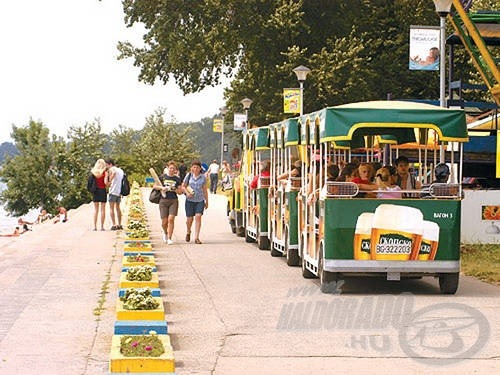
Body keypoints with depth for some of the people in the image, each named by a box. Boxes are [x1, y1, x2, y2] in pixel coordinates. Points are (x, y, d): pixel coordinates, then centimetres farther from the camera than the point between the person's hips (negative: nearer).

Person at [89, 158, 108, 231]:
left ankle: (95, 226, 3)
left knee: (95, 209, 8)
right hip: (102, 190, -3)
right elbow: (105, 182, -14)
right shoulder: (104, 172, -7)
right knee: (102, 209, 2)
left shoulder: (93, 171, 4)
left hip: (95, 191, 3)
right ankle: (102, 226, -1)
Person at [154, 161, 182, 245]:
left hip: (174, 201, 0)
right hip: (163, 201, 0)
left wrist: (174, 189, -12)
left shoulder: (177, 179, 6)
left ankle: (169, 238, -6)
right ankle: (165, 233, 33)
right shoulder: (162, 177, 3)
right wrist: (162, 188, -13)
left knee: (171, 219, -13)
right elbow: (154, 186, 5)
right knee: (164, 222, 0)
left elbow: (180, 192, 7)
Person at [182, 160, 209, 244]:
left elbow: (205, 190, 10)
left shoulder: (203, 177, 4)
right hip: (190, 200, 0)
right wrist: (187, 193, -12)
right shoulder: (189, 176, 2)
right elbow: (183, 186, 8)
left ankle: (196, 237, -12)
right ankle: (188, 232, 37)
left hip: (200, 200, 0)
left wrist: (207, 201, 13)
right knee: (190, 218, 5)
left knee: (198, 217, -13)